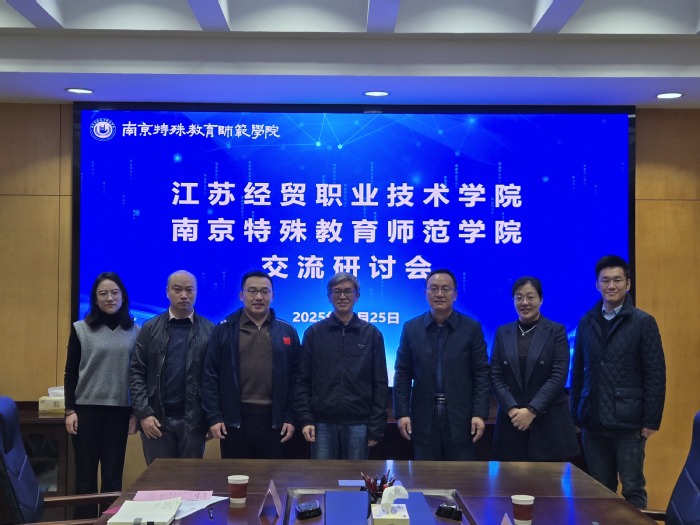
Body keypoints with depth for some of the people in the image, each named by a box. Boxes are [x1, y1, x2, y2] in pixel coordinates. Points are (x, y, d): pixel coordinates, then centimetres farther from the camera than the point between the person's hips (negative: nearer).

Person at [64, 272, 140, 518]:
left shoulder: (135, 331, 4)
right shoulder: (80, 329, 2)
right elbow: (70, 373, 2)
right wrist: (69, 410, -5)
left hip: (120, 411, 1)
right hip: (87, 409, -1)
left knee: (113, 475, 6)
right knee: (85, 474, 4)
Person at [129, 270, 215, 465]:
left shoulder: (209, 331, 3)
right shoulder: (150, 328, 5)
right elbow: (136, 373, 2)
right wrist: (143, 414, -6)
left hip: (193, 420, 0)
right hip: (156, 419, 1)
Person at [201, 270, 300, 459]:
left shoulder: (287, 332, 7)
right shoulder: (224, 330, 3)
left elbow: (294, 378, 6)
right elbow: (210, 377, 1)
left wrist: (290, 418, 1)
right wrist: (213, 416, -5)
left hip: (273, 419, 1)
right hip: (234, 418, -1)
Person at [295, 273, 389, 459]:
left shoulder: (372, 334, 5)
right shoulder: (314, 332, 5)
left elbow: (380, 384, 4)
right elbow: (303, 380, 5)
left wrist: (376, 427, -1)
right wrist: (305, 419, -4)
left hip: (358, 424, 0)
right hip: (323, 423, 0)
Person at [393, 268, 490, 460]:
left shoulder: (472, 328, 2)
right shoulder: (411, 328, 5)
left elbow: (481, 374, -1)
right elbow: (403, 374, 5)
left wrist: (480, 414, -8)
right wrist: (402, 413, -2)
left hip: (460, 416, -1)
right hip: (424, 417, 1)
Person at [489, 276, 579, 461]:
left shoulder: (556, 331, 2)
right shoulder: (502, 332, 10)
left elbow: (558, 376, -7)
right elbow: (495, 376, 4)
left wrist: (532, 410, -15)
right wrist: (513, 409, -11)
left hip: (549, 421, -2)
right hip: (512, 420, 2)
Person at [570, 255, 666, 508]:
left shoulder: (644, 322, -2)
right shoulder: (586, 322, 8)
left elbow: (655, 375, -4)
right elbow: (577, 371, 11)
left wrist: (651, 420, -8)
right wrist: (576, 415, 8)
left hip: (628, 422, -3)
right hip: (593, 422, 4)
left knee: (633, 489, 3)